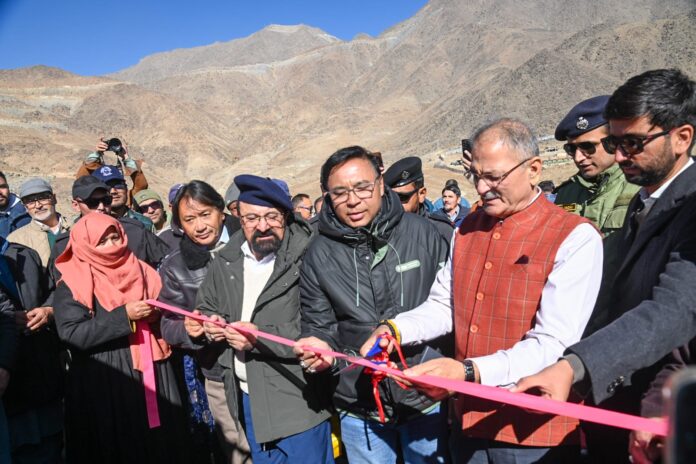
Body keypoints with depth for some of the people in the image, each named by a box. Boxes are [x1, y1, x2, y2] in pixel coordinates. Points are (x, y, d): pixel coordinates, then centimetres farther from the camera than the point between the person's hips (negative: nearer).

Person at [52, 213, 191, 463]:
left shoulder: (141, 272, 9)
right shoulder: (72, 284, -3)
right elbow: (71, 334, -14)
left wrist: (157, 314, -7)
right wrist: (124, 316, -19)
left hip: (152, 376, 4)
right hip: (103, 385, -3)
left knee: (161, 443, 9)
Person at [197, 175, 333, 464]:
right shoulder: (225, 262, 4)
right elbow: (206, 305, 20)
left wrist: (262, 337, -24)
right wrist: (211, 323, -2)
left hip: (297, 400, -6)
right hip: (246, 396, 6)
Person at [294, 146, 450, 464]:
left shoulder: (422, 232, -7)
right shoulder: (319, 254, -6)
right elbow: (318, 324, 2)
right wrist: (320, 348, -20)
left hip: (425, 398, 0)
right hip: (359, 407, 1)